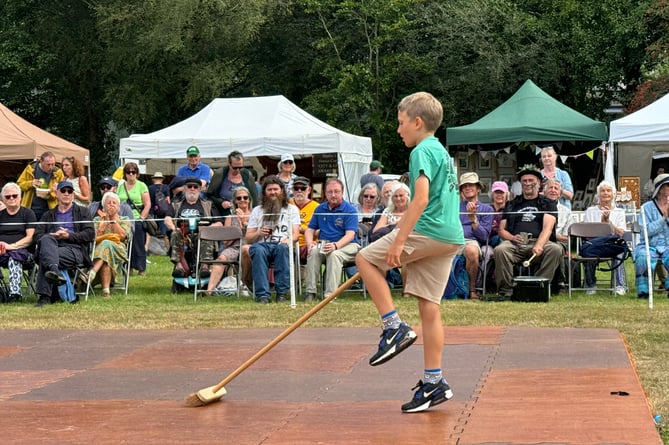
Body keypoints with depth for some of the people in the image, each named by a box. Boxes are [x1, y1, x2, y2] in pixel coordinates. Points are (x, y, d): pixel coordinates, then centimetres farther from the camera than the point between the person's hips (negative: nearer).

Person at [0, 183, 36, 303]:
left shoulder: (28, 213, 14)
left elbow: (31, 238, 2)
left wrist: (12, 246, -12)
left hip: (21, 249, -2)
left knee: (14, 258, -39)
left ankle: (14, 293, -51)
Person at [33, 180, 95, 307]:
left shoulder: (82, 212, 24)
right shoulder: (48, 215, 31)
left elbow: (90, 234, 8)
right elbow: (37, 235, 14)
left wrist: (68, 236, -7)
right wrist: (54, 235, -9)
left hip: (75, 250, -2)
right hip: (52, 247, 2)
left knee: (45, 258, -35)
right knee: (46, 239, -37)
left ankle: (45, 296, -49)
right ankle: (54, 269, -62)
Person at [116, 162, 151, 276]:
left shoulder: (141, 186, 4)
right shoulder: (121, 187, 16)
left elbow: (147, 204, -1)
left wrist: (142, 217, -11)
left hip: (137, 220, -4)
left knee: (138, 245, -3)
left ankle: (141, 269, 3)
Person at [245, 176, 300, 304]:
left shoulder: (291, 209, 20)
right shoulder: (257, 210, 23)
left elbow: (295, 234, 5)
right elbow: (247, 239, 17)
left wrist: (288, 240, -17)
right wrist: (258, 234, -5)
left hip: (282, 246, -1)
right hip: (263, 245, 1)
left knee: (283, 248, -38)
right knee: (258, 250, -36)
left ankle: (282, 292, -35)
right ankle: (262, 295, -40)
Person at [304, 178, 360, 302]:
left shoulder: (349, 209, -6)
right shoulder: (320, 209, 10)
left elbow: (350, 235, -16)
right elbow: (310, 230, 12)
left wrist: (336, 245, -34)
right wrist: (309, 242, -11)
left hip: (347, 245, -4)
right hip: (324, 244, 4)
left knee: (334, 255, -37)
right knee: (313, 251, -28)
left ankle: (330, 295, -40)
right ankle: (310, 293, -29)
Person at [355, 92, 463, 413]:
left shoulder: (422, 151, -8)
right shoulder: (441, 151, 22)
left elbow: (421, 198, -19)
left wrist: (399, 241, -21)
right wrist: (403, 226, 38)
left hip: (427, 232, -9)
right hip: (450, 238, 9)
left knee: (366, 259, 5)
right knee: (430, 308, 8)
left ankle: (395, 327, -2)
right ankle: (433, 382, 7)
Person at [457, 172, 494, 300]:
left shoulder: (486, 209, 20)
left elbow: (483, 236, 8)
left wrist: (473, 218, -3)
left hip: (471, 241, -2)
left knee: (471, 250, -42)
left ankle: (472, 289, -23)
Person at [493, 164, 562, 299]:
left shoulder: (547, 204, 18)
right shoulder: (512, 205, 26)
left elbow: (548, 227, -1)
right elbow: (501, 230, 19)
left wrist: (539, 245, -21)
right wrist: (512, 237, -7)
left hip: (538, 241, -1)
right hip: (514, 243, 1)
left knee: (555, 250, -34)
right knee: (500, 250, -33)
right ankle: (505, 291, -28)